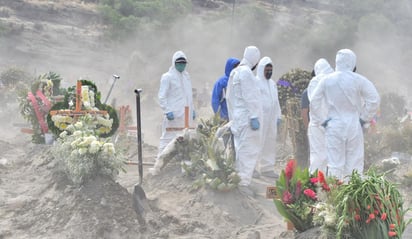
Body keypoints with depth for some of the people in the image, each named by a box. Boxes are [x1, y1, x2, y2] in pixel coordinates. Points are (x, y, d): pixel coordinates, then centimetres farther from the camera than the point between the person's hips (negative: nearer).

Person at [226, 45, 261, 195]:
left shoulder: (235, 72, 18)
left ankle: (239, 181, 18)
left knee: (241, 150, 14)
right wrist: (254, 117, -19)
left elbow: (229, 97, 21)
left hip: (238, 119, 10)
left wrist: (232, 118, 24)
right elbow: (250, 97, -18)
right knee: (249, 150, -9)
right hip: (247, 118, -10)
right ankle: (243, 183, -12)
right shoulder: (246, 72, -12)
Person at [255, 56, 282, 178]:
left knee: (269, 144, 8)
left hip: (271, 118, 7)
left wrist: (278, 115, 15)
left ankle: (267, 168, 13)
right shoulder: (255, 82, -5)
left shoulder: (272, 84, 18)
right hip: (260, 117, -7)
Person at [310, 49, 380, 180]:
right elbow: (374, 99, -9)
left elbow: (314, 102, 1)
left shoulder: (326, 80, 0)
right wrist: (364, 118, 2)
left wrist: (322, 120, 9)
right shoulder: (359, 80, -7)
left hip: (333, 126, 1)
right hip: (354, 125, -1)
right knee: (354, 163, 4)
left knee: (335, 164, 4)